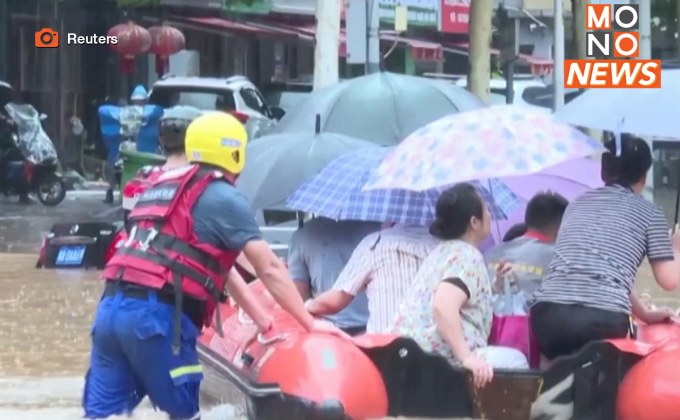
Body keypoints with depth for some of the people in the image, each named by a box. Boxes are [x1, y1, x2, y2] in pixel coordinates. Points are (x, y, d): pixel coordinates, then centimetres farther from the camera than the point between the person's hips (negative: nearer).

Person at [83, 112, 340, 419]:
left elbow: (217, 264, 33)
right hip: (157, 315, -7)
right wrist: (310, 323, 6)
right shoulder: (223, 197, 2)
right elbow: (269, 269, 0)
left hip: (111, 307, 7)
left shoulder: (163, 187, 28)